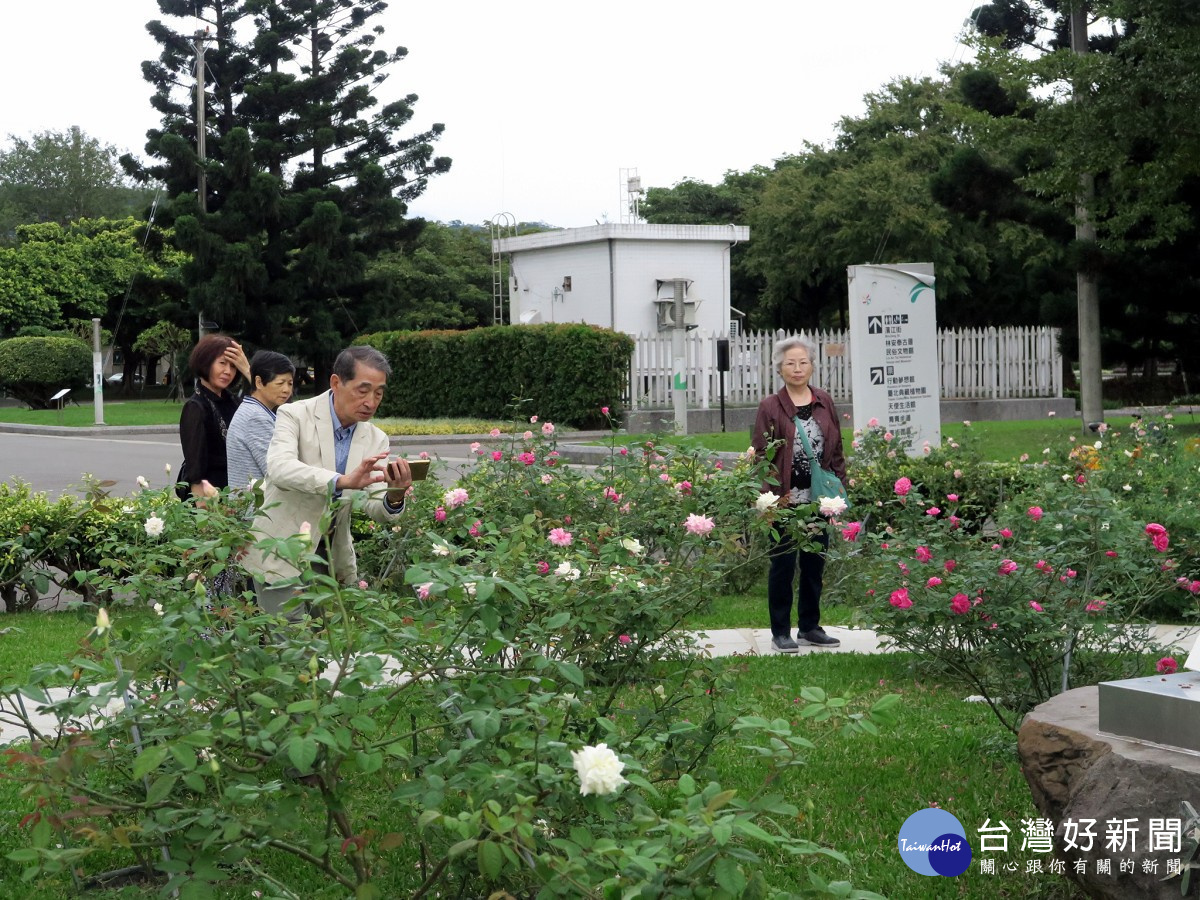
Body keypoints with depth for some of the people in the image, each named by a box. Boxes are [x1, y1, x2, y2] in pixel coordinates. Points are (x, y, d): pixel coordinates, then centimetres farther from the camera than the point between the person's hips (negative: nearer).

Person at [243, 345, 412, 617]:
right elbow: (279, 468, -30)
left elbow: (375, 508, -4)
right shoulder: (295, 416, -11)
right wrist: (342, 481, -44)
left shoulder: (376, 440, 3)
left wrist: (394, 498, -28)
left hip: (334, 560, 5)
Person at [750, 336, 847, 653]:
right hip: (785, 500, -4)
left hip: (819, 498, 4)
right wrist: (767, 496, -13)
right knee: (783, 564, 2)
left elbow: (836, 449, 13)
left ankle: (810, 627, 22)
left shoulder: (824, 403, 9)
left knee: (815, 564, 11)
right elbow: (759, 454, -6)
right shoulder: (771, 407, -4)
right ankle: (780, 632, 9)